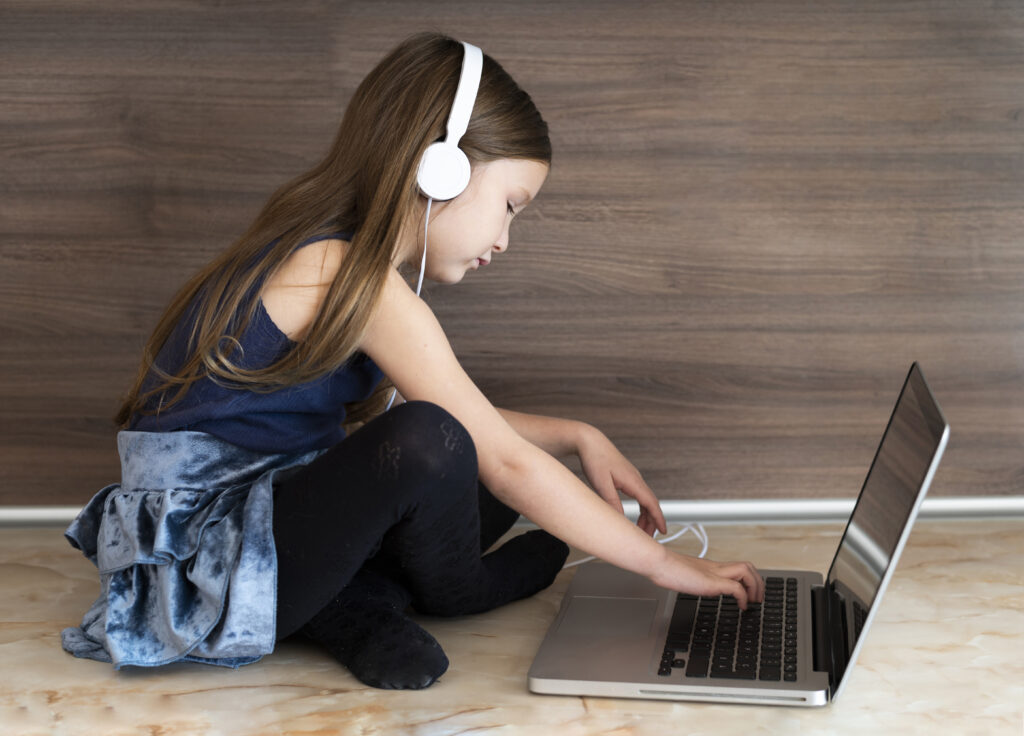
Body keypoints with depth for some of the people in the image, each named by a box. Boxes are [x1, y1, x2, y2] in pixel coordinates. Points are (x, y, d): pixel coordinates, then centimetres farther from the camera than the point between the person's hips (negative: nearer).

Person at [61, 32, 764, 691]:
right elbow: (505, 461, -22)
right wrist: (661, 562, -14)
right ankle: (451, 586, 0)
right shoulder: (349, 277, -22)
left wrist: (579, 436, 9)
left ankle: (357, 601, -6)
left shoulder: (329, 261, 9)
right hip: (199, 568, -10)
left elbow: (482, 425, 20)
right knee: (427, 443, -32)